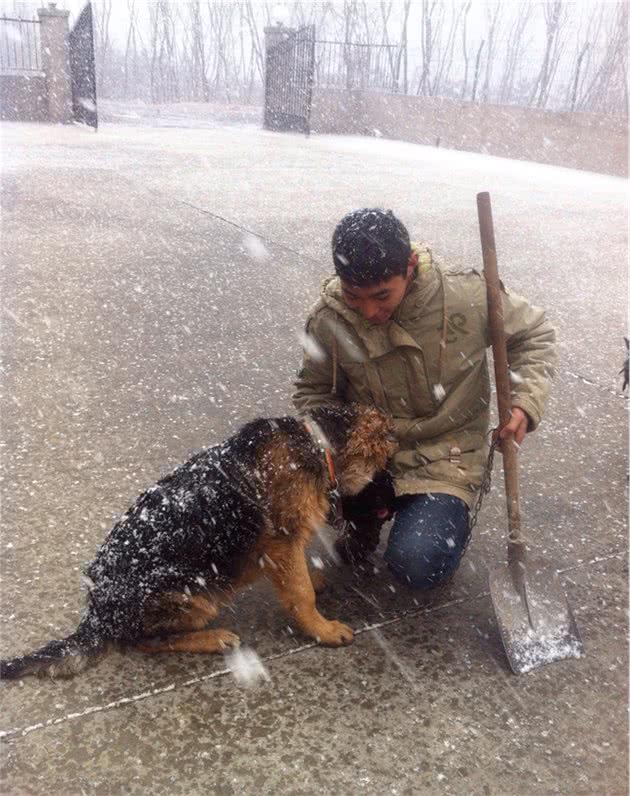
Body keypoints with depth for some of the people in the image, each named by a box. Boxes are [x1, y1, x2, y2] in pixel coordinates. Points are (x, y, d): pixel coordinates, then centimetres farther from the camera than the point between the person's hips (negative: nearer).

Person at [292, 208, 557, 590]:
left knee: (418, 567, -22)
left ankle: (449, 518, 17)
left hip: (444, 456, -2)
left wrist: (525, 402, -17)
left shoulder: (469, 297, -19)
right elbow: (313, 391, 2)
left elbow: (535, 334, -1)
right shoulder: (329, 319, -14)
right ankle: (368, 515, 9)